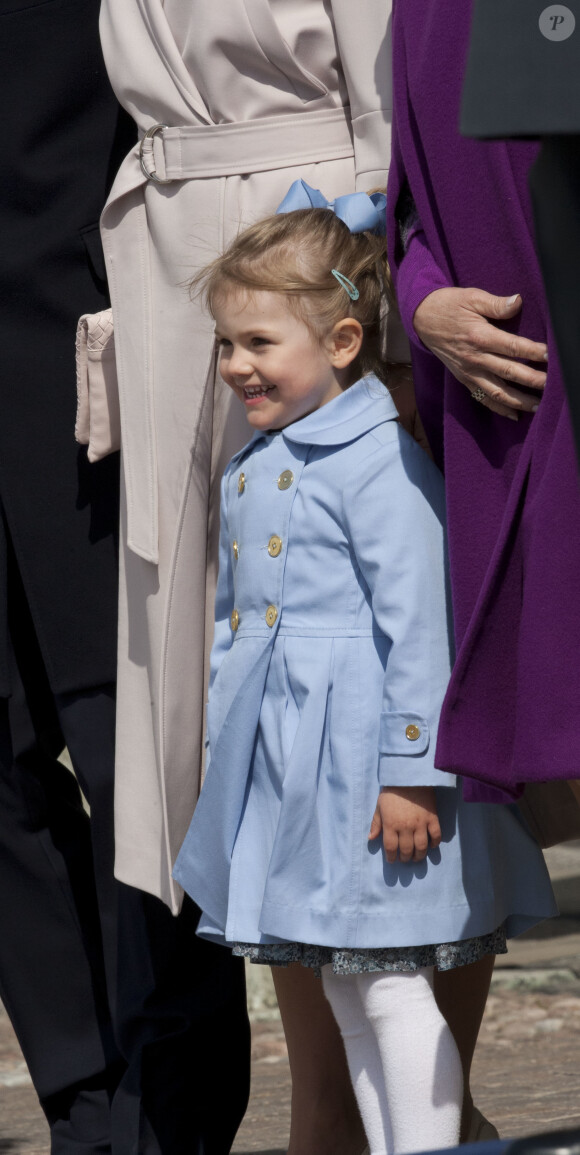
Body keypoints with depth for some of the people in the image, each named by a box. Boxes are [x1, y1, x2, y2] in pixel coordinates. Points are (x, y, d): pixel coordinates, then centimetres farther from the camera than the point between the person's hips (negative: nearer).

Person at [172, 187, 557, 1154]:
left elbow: (418, 623, -18)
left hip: (365, 769, -9)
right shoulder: (257, 468, 13)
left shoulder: (379, 465, -15)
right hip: (286, 774, 9)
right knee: (344, 994, 13)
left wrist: (412, 773, -21)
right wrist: (227, 740, 23)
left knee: (392, 987, -5)